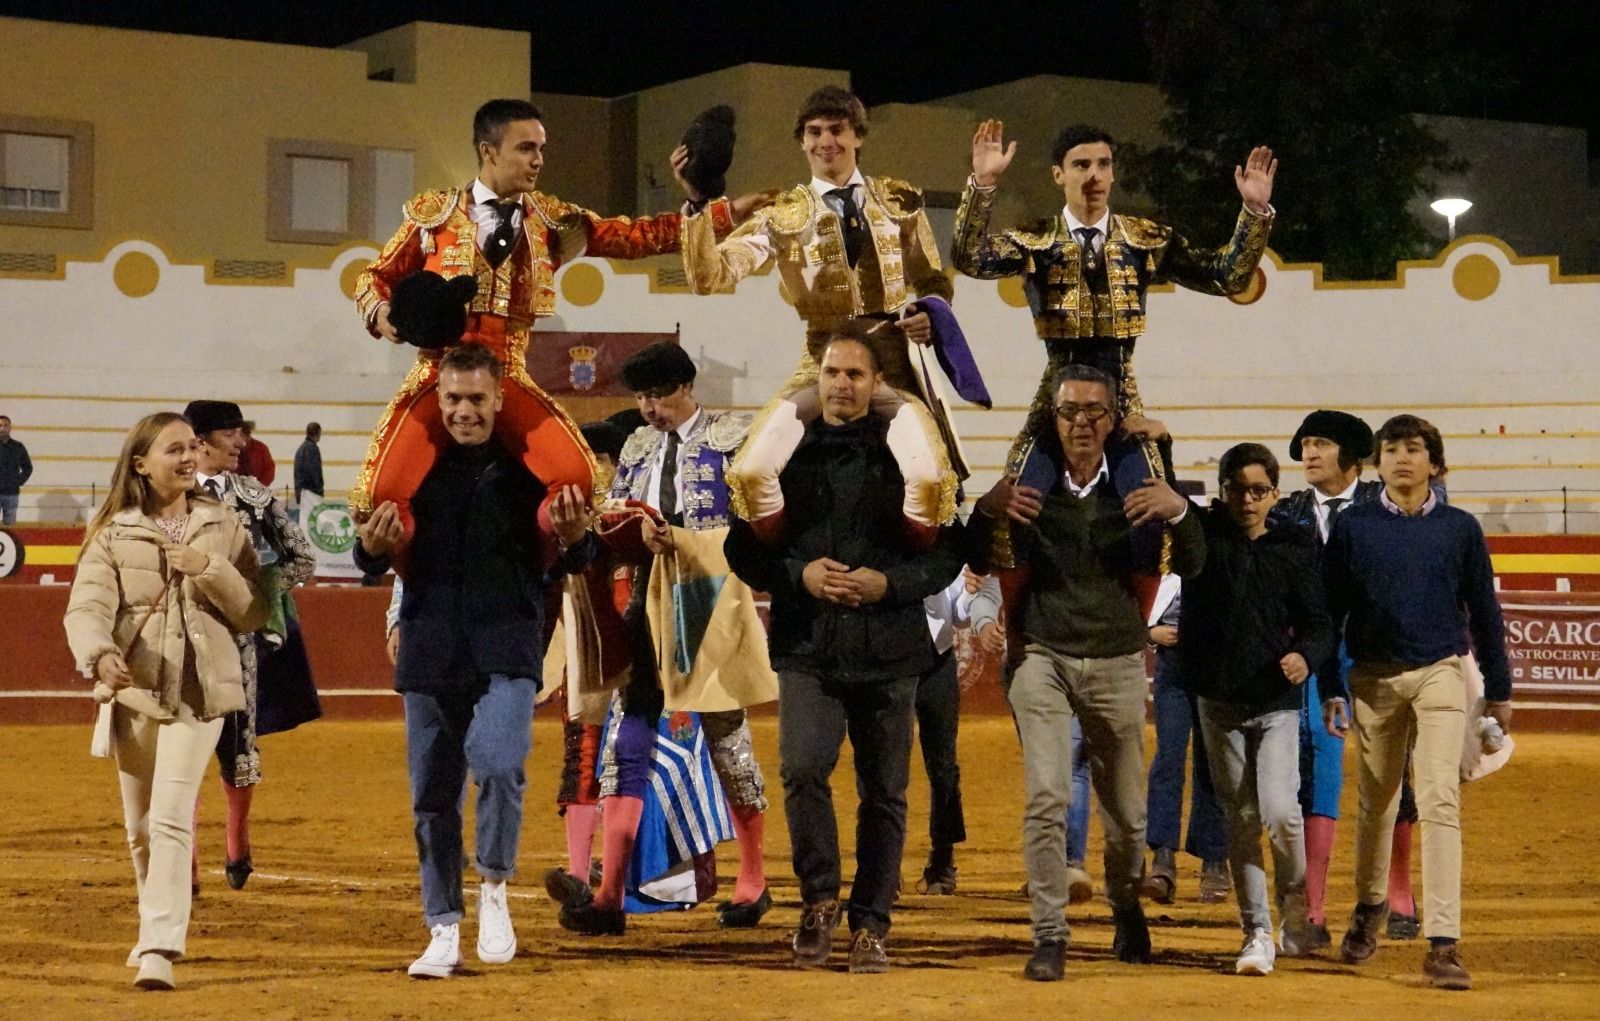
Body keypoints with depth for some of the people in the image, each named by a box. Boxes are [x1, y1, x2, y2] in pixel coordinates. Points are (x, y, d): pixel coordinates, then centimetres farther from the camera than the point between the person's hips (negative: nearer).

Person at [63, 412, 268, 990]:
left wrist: (211, 569, -14)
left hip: (199, 689, -2)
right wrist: (100, 655, -34)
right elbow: (87, 607, -13)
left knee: (171, 820, -14)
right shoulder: (113, 531, 1)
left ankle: (160, 948, -15)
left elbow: (253, 613, 2)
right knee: (140, 826, 14)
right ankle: (159, 925, 35)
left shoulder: (223, 526, 3)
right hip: (132, 689, 2)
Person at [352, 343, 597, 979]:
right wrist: (372, 549, -14)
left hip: (506, 647, -2)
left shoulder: (530, 466, 1)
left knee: (499, 764, -23)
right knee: (432, 795, 7)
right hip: (429, 651, 3)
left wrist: (575, 539, -17)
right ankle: (443, 932, 18)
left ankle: (494, 887, 1)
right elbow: (376, 562, 10)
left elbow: (565, 562, 6)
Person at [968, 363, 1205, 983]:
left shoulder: (1134, 483, 0)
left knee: (1126, 813, 8)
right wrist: (986, 510, -16)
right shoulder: (1031, 479, 0)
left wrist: (1180, 513, -24)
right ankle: (1049, 938, -8)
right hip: (1043, 657, -1)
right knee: (1046, 799, -14)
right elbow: (981, 562, 5)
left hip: (1116, 661, 1)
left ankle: (1127, 911, 34)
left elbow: (1190, 568, -4)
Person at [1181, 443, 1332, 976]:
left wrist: (1305, 654, -20)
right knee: (1241, 818, 6)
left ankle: (1294, 900, 14)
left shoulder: (1295, 550, -2)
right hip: (1218, 700, 2)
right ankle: (1257, 933, 13)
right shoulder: (1201, 532, 1)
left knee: (1280, 812, -14)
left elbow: (1320, 625, 0)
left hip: (1276, 701, -2)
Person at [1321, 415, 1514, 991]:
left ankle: (1443, 944, -16)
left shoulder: (1459, 528, 3)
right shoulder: (1353, 527, 1)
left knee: (1439, 802, -12)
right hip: (1373, 678, 1)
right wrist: (1331, 688, 0)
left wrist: (1498, 690, 10)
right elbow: (1330, 612, 4)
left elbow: (1483, 612, 8)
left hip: (1440, 674, -1)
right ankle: (1369, 909, 36)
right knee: (1376, 803, 13)